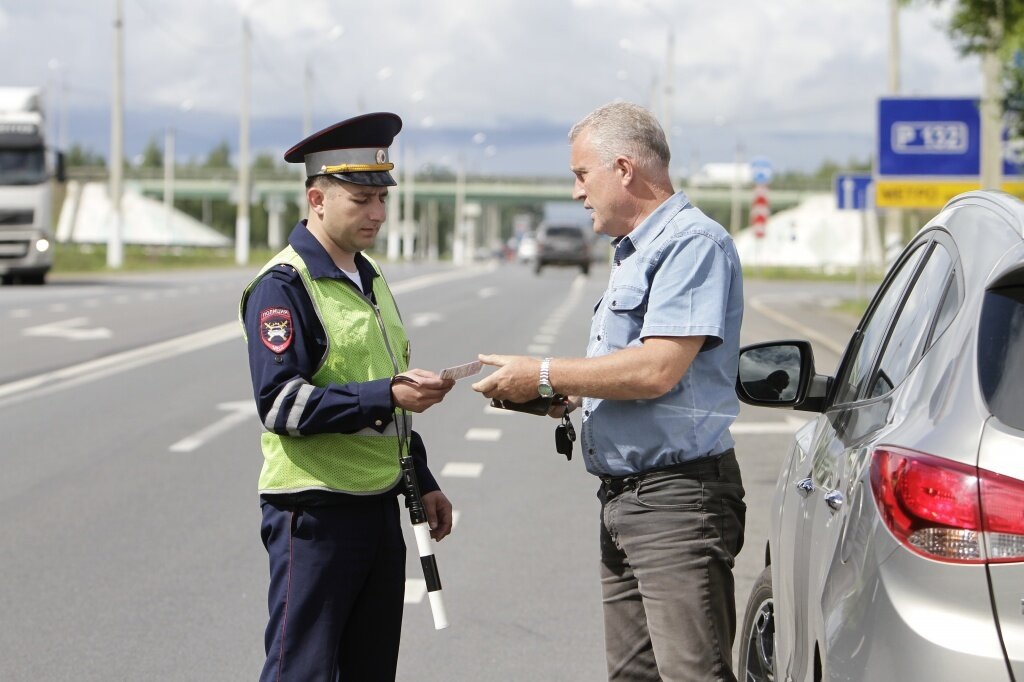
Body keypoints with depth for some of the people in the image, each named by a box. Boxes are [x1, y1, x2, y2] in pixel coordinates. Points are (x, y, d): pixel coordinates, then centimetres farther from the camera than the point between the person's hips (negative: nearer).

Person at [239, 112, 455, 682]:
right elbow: (280, 403, -22)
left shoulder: (371, 280, 15)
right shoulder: (282, 287, -12)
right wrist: (386, 395, -27)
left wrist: (423, 482, 21)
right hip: (314, 513, -8)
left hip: (379, 507, 9)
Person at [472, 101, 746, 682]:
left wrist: (544, 375, -13)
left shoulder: (694, 242, -13)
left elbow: (657, 369, -22)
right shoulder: (634, 253, 22)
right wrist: (566, 397, 8)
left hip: (678, 501, -10)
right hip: (623, 499, 11)